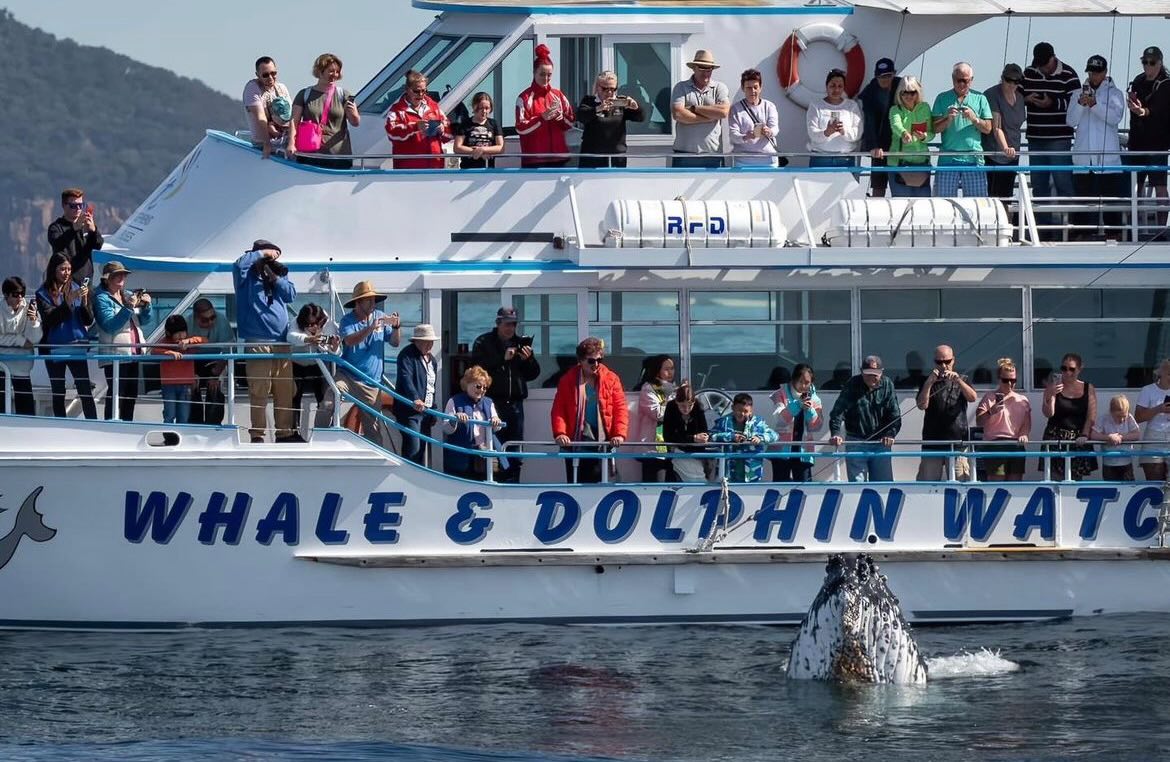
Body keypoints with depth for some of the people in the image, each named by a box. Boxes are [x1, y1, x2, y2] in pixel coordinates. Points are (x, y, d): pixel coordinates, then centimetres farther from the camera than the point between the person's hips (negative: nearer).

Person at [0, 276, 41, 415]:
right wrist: (21, 340, -11)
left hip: (21, 366, 1)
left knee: (26, 407, 0)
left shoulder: (29, 308, -4)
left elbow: (35, 339, -7)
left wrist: (33, 320, -24)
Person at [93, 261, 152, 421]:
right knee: (116, 395, -11)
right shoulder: (102, 299, -5)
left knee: (131, 396, 11)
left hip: (134, 353, 7)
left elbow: (143, 321, 17)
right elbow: (109, 325, -16)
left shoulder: (129, 296, 16)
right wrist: (128, 308, -23)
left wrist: (146, 306, -3)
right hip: (115, 354, -7)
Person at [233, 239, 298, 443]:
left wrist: (275, 277, -4)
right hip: (257, 342, -5)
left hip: (281, 342, 5)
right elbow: (240, 264, -17)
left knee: (285, 391, 6)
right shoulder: (247, 276, 3)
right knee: (259, 392, -8)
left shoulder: (279, 274, 18)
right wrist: (262, 254, -7)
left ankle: (284, 432, 13)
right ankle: (257, 434, -5)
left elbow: (291, 294, 5)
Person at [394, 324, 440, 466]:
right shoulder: (407, 356, -9)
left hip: (426, 410, 8)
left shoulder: (431, 359, 18)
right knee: (412, 449, -16)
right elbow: (406, 379, -24)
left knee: (422, 449, 9)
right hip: (410, 410, -8)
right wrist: (415, 399, -38)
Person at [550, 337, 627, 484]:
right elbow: (558, 409, -1)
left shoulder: (611, 379, 4)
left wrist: (620, 433, -13)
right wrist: (560, 433, -16)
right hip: (576, 442, 0)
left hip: (602, 442, 0)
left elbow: (620, 409, 1)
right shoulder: (568, 380, 3)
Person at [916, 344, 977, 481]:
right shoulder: (928, 382, 11)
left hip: (957, 440, 0)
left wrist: (957, 380, -21)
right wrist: (929, 383, -15)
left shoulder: (962, 380, 12)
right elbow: (922, 405, -3)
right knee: (927, 482, -4)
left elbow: (972, 398, -7)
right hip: (932, 442, 0)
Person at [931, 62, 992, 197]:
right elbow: (936, 128, 3)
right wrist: (948, 119, -15)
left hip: (973, 158, 0)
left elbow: (987, 129, 7)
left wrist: (974, 119, -10)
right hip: (948, 158, 0)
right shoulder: (942, 99, 8)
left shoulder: (980, 99, 10)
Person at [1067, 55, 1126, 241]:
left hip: (1107, 155, -2)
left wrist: (1095, 104, -20)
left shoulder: (1114, 94, 7)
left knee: (1111, 194, -4)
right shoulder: (1079, 93, 15)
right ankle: (1083, 231, 5)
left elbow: (1115, 117, -9)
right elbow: (1071, 121, 6)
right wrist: (1081, 104, -11)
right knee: (1083, 195, 1)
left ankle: (1113, 231, -2)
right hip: (1083, 156, 2)